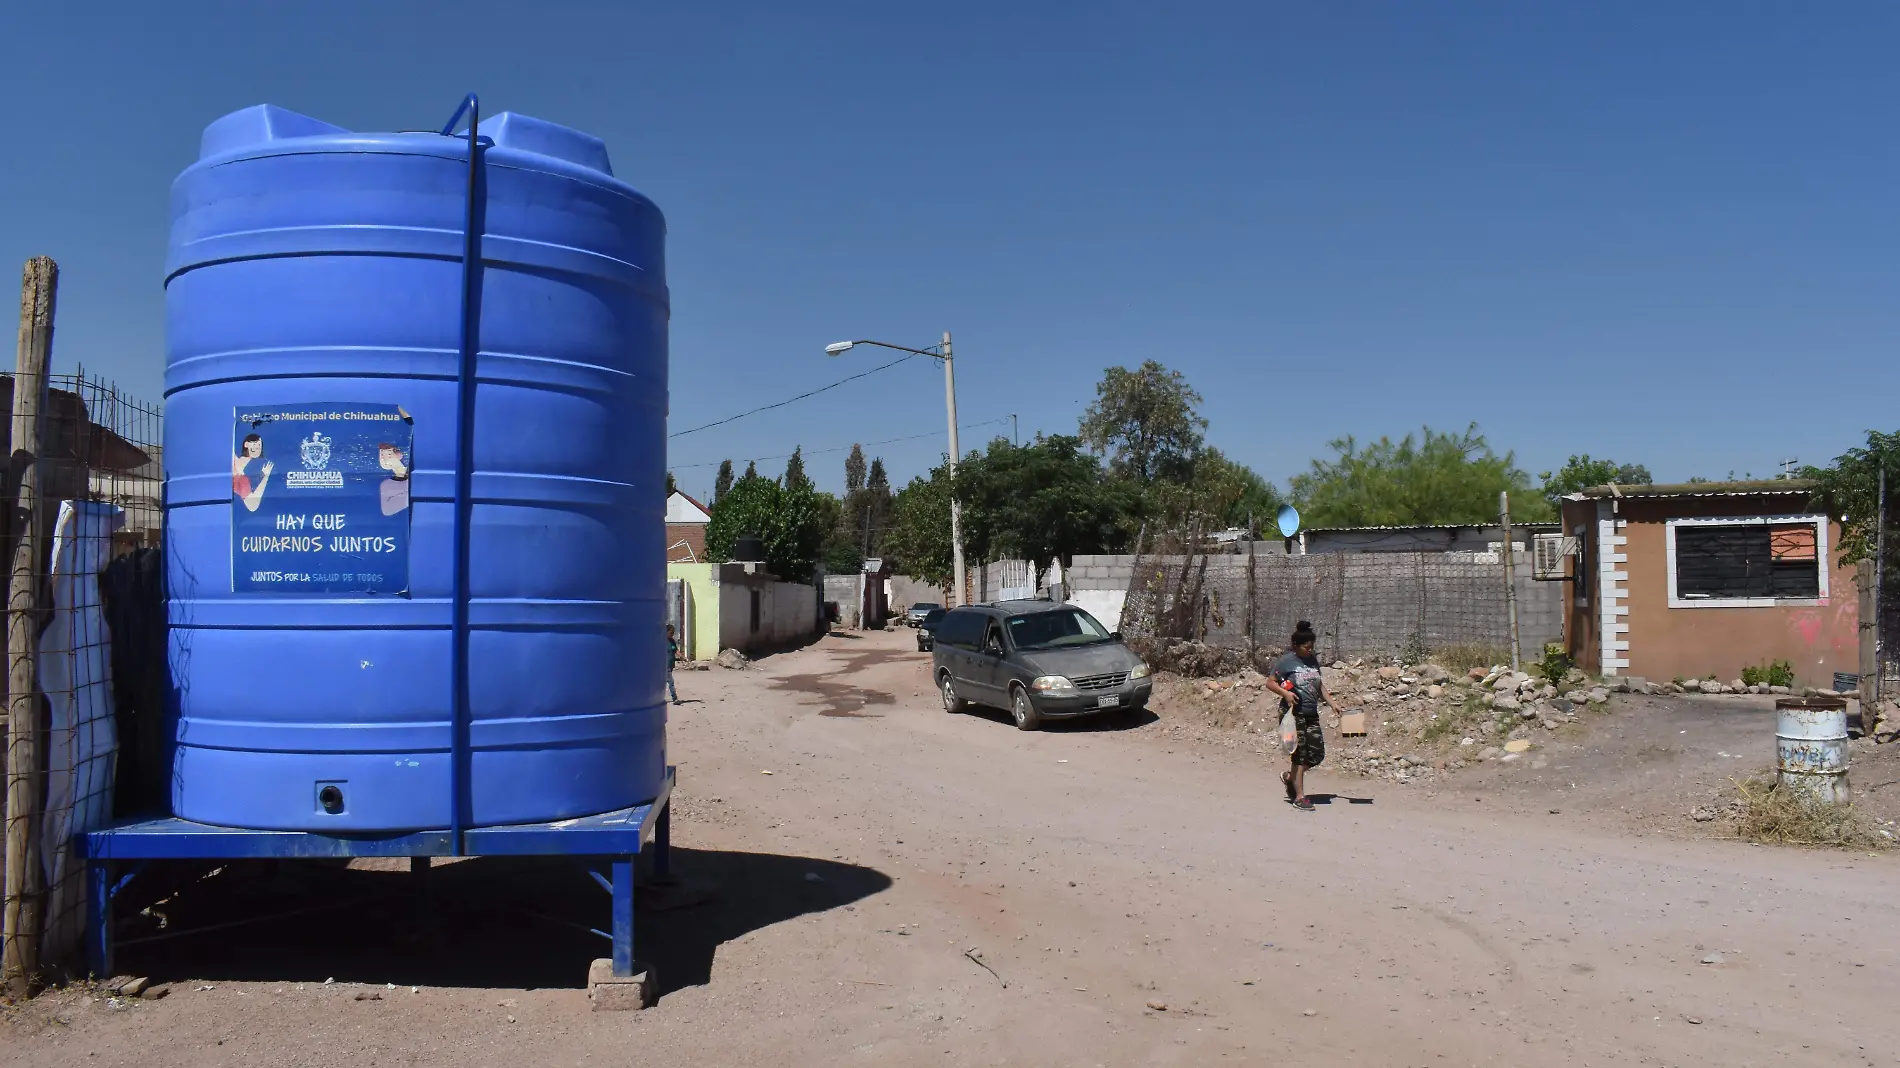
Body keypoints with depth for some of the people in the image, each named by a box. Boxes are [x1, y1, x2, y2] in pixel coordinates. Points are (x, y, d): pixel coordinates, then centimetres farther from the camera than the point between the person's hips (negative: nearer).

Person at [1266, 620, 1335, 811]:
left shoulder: (1313, 660, 12)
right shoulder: (1286, 661, -6)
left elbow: (1319, 685, 20)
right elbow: (1270, 682, -4)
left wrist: (1332, 703, 12)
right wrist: (1285, 693, -19)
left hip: (1311, 714, 7)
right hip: (1293, 714, -6)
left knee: (1317, 754, 4)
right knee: (1300, 755, -5)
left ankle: (1290, 777, 28)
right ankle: (1299, 796, 3)